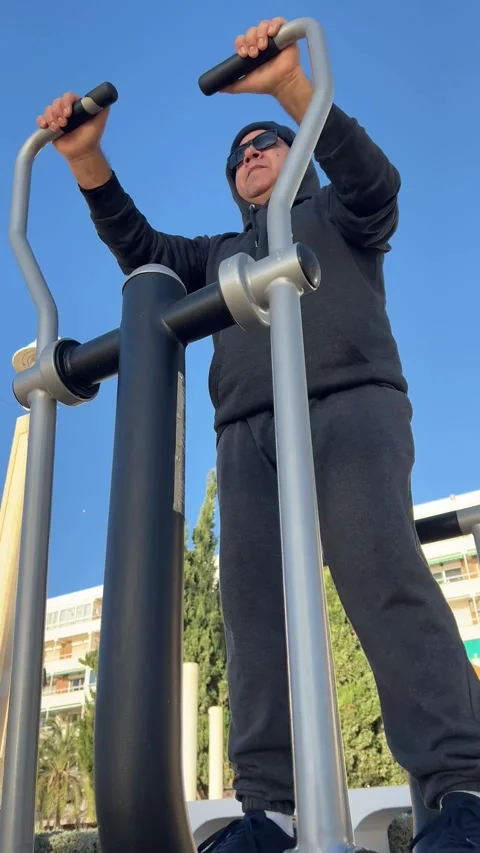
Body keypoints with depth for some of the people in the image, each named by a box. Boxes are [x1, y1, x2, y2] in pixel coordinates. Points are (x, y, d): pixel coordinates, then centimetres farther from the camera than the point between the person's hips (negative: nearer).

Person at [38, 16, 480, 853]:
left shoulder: (336, 214, 25)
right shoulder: (219, 253, 35)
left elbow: (374, 178, 2)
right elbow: (138, 249, 21)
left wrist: (291, 87, -12)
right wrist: (86, 158, 7)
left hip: (351, 403, -3)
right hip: (249, 431, 4)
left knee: (382, 575, -21)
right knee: (254, 603, -11)